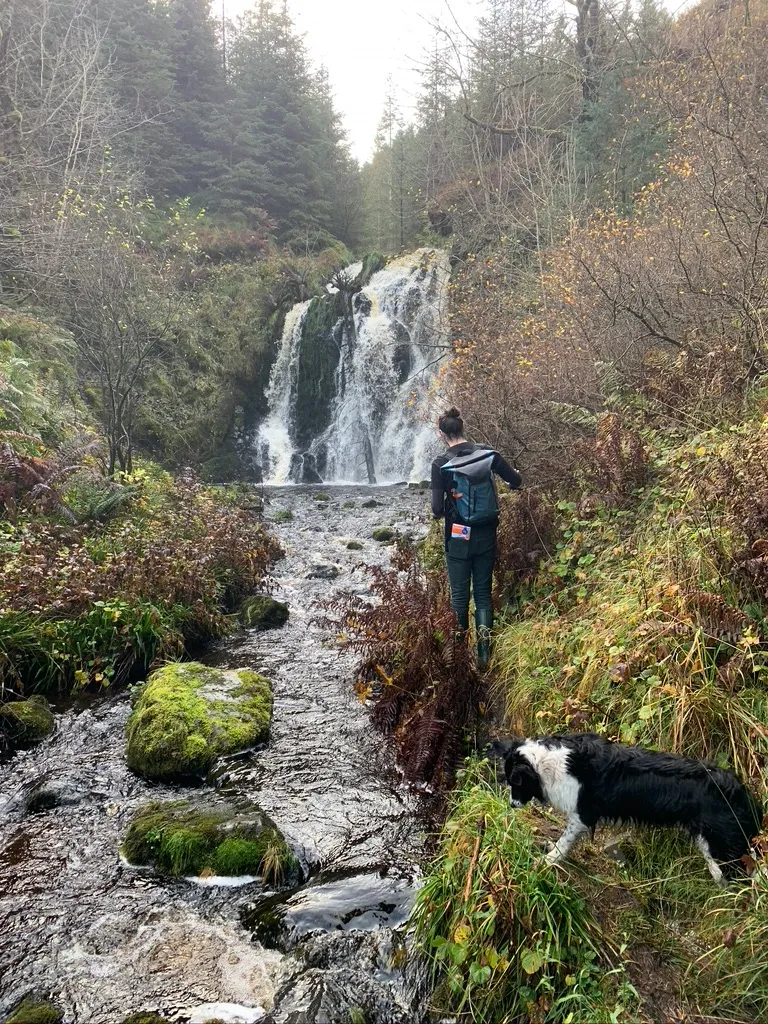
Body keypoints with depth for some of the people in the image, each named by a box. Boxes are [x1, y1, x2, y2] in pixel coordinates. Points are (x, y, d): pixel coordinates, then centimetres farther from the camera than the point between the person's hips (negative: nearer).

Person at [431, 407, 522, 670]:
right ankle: (484, 647, 0)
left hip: (459, 538, -3)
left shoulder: (441, 464, -14)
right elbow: (516, 481, 3)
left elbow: (437, 508, -15)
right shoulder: (488, 454, -5)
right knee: (483, 591, 12)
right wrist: (499, 483, 24)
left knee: (459, 594, 11)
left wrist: (440, 513, 7)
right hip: (487, 536, 3)